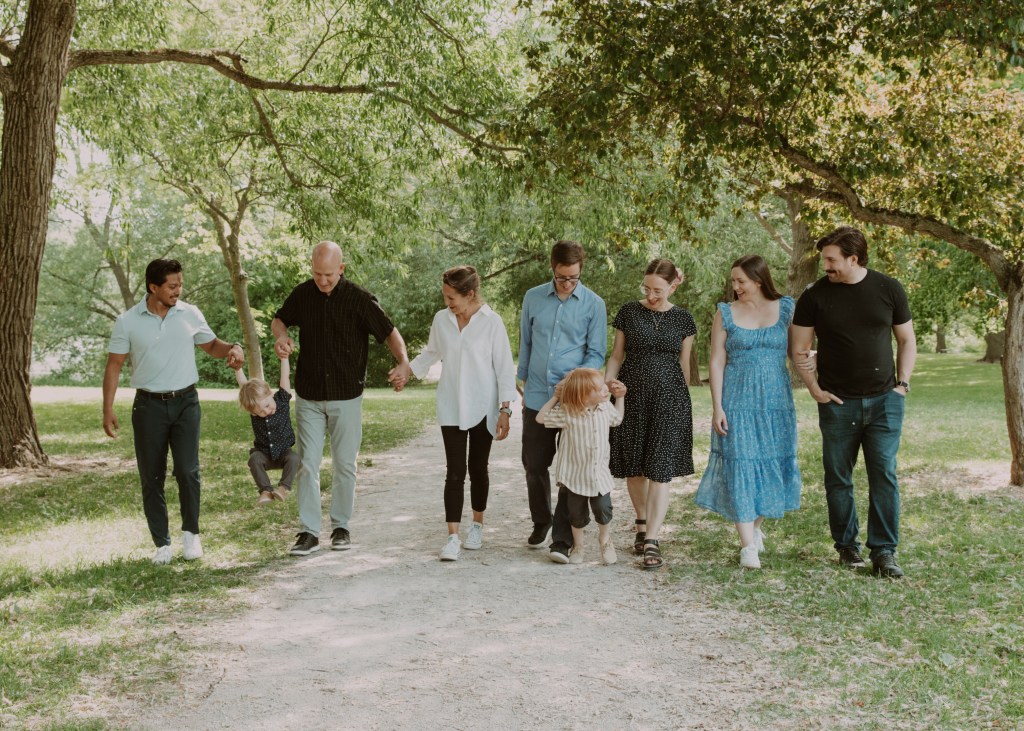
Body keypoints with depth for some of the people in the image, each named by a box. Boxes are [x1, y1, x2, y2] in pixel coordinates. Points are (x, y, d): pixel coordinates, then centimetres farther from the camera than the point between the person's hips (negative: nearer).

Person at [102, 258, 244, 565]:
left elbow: (211, 344, 15)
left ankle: (191, 532, 11)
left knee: (187, 471, -10)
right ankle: (162, 543, 16)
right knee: (151, 478, 4)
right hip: (149, 405, 0)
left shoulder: (190, 314, 2)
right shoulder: (128, 322, -2)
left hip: (185, 402, 0)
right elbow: (114, 365, 2)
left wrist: (231, 349, -8)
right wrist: (108, 409, -3)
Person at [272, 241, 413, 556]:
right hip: (308, 397, 2)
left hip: (346, 397, -2)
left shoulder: (359, 299, -10)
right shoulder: (302, 294, 0)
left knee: (345, 465, 7)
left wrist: (403, 361, -27)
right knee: (308, 465, -1)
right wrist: (281, 336, -6)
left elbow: (389, 332, -8)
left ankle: (341, 527, 21)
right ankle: (309, 532, 4)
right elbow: (279, 319, 17)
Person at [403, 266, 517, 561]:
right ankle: (453, 536, -6)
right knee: (455, 471, -5)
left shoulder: (492, 322, -9)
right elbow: (431, 353, 19)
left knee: (478, 468, 11)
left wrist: (505, 409, -10)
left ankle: (477, 525, 30)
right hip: (451, 408, 2)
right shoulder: (441, 320, 1)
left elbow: (504, 367, -7)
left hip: (482, 407, -2)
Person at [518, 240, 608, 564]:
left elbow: (596, 354, -3)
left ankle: (562, 539, 2)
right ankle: (541, 523, 31)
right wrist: (523, 385, 15)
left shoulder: (594, 305, -3)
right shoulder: (533, 298, 5)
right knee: (534, 465, 11)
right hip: (537, 397, 3)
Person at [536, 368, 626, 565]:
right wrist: (556, 398, -13)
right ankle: (578, 545, 34)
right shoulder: (567, 413, -19)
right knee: (577, 514, 10)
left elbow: (617, 419, 18)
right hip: (575, 476, -3)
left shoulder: (606, 408, -4)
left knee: (603, 509, 0)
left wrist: (620, 397, 10)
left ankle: (604, 539, 30)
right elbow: (541, 418, -14)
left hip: (600, 475, 3)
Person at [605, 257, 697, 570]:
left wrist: (682, 402, 15)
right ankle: (642, 525, 26)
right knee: (634, 467, 6)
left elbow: (684, 364, 11)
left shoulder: (683, 319, 4)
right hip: (632, 394, 1)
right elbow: (616, 356, 7)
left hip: (669, 397, -1)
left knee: (660, 469, -7)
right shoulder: (629, 312, 3)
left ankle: (652, 540, -9)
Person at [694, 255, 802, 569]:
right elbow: (717, 362, 0)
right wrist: (717, 407, -6)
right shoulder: (725, 313, 2)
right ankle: (748, 545, -4)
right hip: (737, 401, -1)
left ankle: (756, 526, 29)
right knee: (740, 464, -6)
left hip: (776, 401, 1)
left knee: (772, 463, 7)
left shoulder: (786, 308, 3)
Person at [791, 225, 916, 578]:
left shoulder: (889, 289, 0)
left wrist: (903, 383, 2)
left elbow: (907, 341, 11)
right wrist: (814, 388, -3)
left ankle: (884, 552, 3)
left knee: (884, 476, -3)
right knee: (838, 479, 7)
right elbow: (799, 349, 5)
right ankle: (847, 545, 22)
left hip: (884, 400, 0)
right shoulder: (815, 295, -2)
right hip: (838, 403, 0)